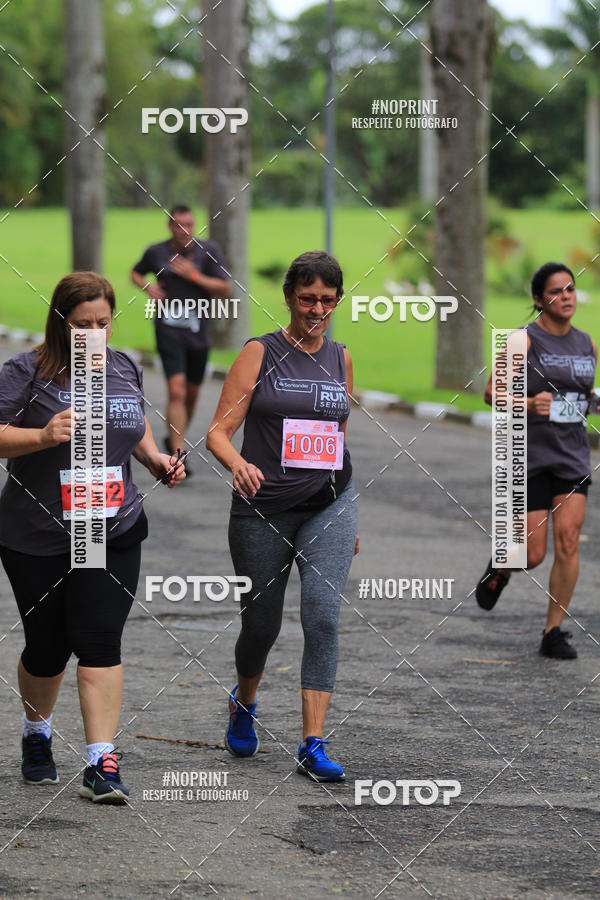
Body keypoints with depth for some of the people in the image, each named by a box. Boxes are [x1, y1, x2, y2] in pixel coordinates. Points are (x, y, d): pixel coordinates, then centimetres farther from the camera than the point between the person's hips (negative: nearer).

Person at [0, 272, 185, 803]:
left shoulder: (125, 369, 7)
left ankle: (102, 764, -10)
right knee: (47, 646, 9)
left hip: (113, 535, 2)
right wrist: (43, 436, -29)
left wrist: (154, 458, 8)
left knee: (100, 643, -8)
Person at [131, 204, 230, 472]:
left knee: (192, 393, 15)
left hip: (198, 330, 2)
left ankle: (175, 437, 42)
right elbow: (136, 272, 20)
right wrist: (147, 286, -2)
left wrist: (194, 276, -15)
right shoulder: (156, 252, 0)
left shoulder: (207, 250, -1)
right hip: (169, 328, -2)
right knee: (177, 390, -16)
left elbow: (224, 290, -4)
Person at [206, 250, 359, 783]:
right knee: (262, 622, 8)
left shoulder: (340, 359, 10)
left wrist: (350, 515, 22)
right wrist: (238, 464, -27)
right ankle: (244, 704, 41)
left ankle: (313, 745, -14)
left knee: (322, 615, -15)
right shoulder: (260, 354, -2)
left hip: (328, 505, 2)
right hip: (264, 509, -2)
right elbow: (219, 431, -6)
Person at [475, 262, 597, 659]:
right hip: (531, 457, -4)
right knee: (533, 555, -5)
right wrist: (528, 404, -23)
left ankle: (554, 632, 0)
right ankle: (501, 565, 32)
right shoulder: (524, 341, -6)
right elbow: (492, 391, -6)